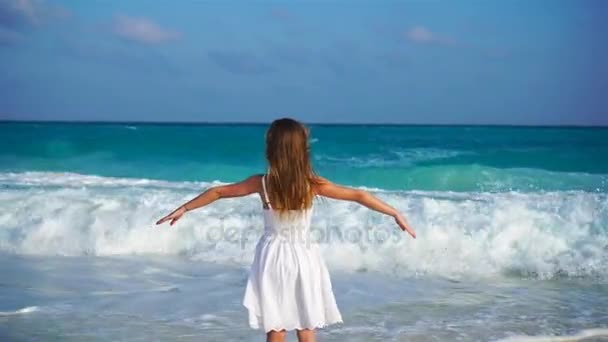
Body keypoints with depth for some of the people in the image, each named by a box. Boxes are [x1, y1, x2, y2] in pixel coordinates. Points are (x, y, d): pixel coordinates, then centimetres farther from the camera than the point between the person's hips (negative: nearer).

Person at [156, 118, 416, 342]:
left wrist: (183, 209, 14)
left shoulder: (262, 183, -7)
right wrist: (396, 214, 3)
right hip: (303, 258, 0)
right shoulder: (313, 184, -8)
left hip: (273, 258, 0)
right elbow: (359, 196, -5)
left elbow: (218, 192, 2)